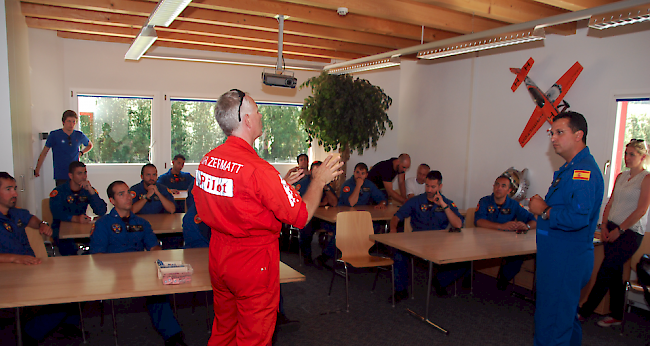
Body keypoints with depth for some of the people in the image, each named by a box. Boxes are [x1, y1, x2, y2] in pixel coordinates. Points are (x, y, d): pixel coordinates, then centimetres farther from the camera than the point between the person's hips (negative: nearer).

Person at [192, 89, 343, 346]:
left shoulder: (207, 160, -2)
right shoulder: (257, 169, -25)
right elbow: (302, 216, -20)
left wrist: (282, 184, 13)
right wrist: (319, 180, -4)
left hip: (218, 257, 7)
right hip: (253, 263, -7)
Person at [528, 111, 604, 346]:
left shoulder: (584, 171, -20)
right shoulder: (570, 168, 15)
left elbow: (578, 217, -32)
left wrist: (544, 211, -17)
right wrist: (544, 205, 3)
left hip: (566, 261, -11)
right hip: (559, 257, 11)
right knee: (566, 319, 24)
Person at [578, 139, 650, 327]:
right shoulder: (621, 177, 13)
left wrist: (619, 230, -13)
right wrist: (604, 226, 2)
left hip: (630, 232, -6)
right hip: (612, 230, 7)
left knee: (605, 272, -6)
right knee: (615, 273, 11)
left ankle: (584, 312, 2)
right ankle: (616, 315, 22)